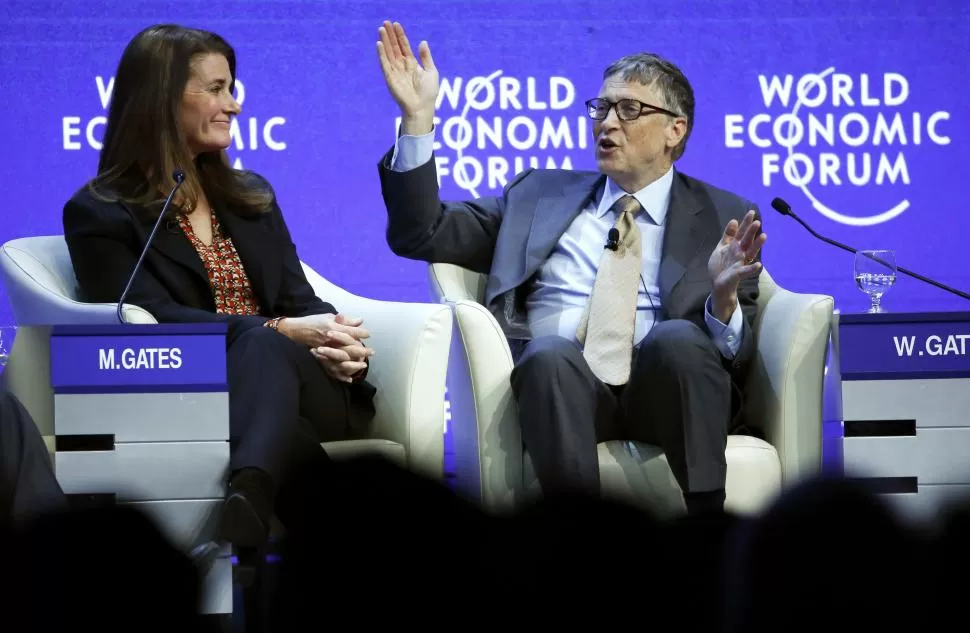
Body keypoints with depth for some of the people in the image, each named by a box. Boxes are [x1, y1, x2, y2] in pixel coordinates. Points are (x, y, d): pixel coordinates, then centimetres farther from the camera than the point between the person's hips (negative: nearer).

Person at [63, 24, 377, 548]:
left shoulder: (251, 195, 25)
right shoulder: (100, 215, 6)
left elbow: (300, 301, 15)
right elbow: (156, 321, -9)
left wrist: (337, 342, -12)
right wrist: (284, 331, -20)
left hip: (307, 385, 3)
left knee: (262, 350, -34)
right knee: (264, 342, -37)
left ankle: (242, 510, -66)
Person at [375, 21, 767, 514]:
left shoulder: (722, 218, 16)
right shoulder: (540, 193, 24)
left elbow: (737, 356, 8)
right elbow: (420, 235, 16)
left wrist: (724, 297, -15)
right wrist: (418, 117, 7)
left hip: (662, 387, 0)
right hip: (556, 382, 1)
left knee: (677, 336, -34)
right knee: (553, 352, -35)